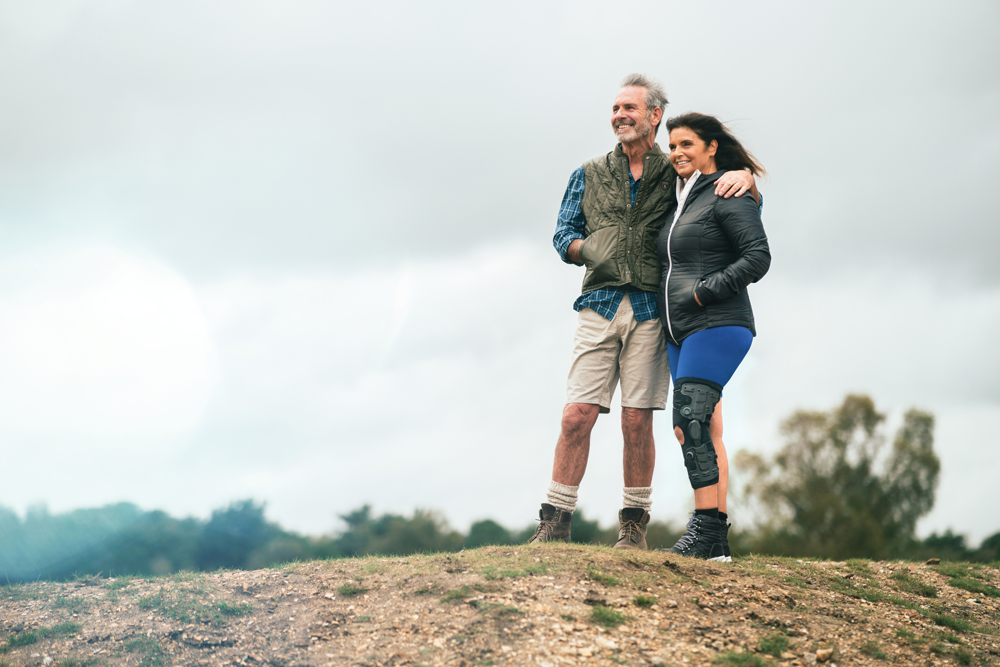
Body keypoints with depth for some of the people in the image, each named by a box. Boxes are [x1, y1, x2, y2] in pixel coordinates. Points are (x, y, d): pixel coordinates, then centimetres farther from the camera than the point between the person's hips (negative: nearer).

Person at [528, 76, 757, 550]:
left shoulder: (677, 175, 11)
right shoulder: (590, 175, 17)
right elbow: (563, 235, 15)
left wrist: (743, 176, -12)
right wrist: (589, 249, -7)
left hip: (650, 310, -1)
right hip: (599, 306, 1)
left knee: (637, 420, -2)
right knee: (577, 415, -7)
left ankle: (634, 524, 8)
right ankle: (555, 522, -3)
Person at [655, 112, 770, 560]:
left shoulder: (729, 195, -5)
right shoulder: (683, 201, 21)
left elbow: (758, 257, -13)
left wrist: (705, 291, -16)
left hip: (716, 326, -9)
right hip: (681, 334, 9)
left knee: (690, 423, -18)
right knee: (704, 433, 4)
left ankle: (706, 528, -18)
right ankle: (716, 541, 4)